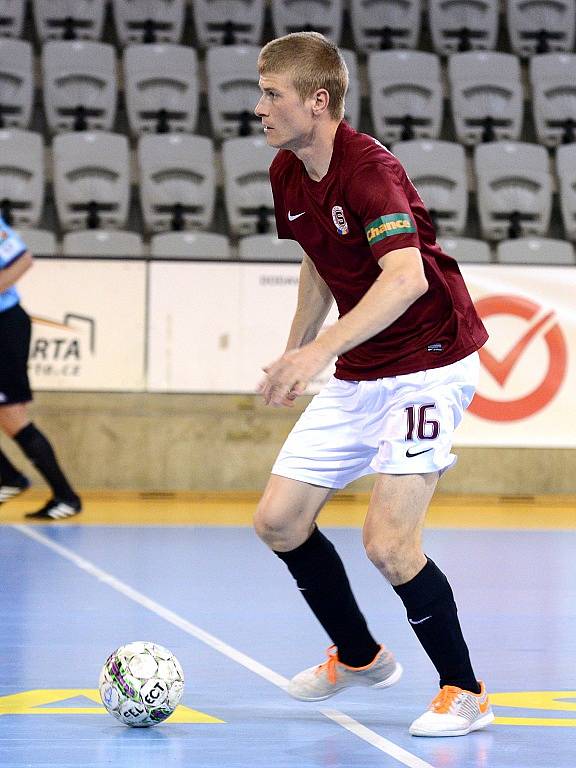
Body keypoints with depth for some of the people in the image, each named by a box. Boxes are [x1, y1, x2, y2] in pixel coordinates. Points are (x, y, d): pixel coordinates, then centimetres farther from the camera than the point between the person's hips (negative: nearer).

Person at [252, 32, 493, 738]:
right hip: (358, 375, 9)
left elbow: (407, 277, -38)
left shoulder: (369, 169, -23)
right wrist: (293, 352, 20)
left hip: (429, 363, -9)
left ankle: (464, 692, 1)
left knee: (387, 543, -18)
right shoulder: (286, 173, 3)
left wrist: (320, 350, -44)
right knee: (278, 519, 6)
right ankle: (358, 656, 28)